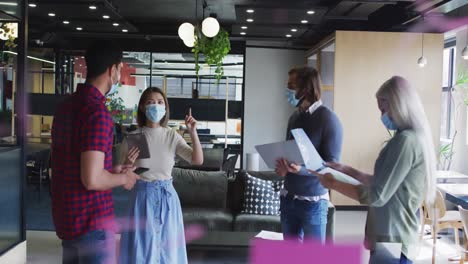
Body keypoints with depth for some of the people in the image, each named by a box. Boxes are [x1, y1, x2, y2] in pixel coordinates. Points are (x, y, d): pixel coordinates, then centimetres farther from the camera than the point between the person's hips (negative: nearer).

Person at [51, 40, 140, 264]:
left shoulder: (67, 106, 8)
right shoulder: (97, 112, -20)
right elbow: (92, 180, -26)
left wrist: (113, 170, 17)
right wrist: (123, 178, -8)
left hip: (67, 217, 9)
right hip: (92, 220, -9)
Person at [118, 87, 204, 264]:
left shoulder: (172, 136, 0)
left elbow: (198, 160, -10)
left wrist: (193, 132, -19)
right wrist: (127, 163, -20)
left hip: (167, 196, 1)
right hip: (143, 195, -1)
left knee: (167, 246, 9)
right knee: (142, 247, 3)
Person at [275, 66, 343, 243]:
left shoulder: (328, 119, -11)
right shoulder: (295, 117, 8)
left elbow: (331, 165, -15)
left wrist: (300, 169, -31)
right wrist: (284, 167, -6)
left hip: (313, 201, -6)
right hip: (288, 198, 6)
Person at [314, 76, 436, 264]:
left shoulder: (405, 140, -19)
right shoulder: (416, 137, 12)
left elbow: (377, 196, -20)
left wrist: (333, 184, -10)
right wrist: (348, 171, 12)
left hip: (392, 241, -9)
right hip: (395, 238, 9)